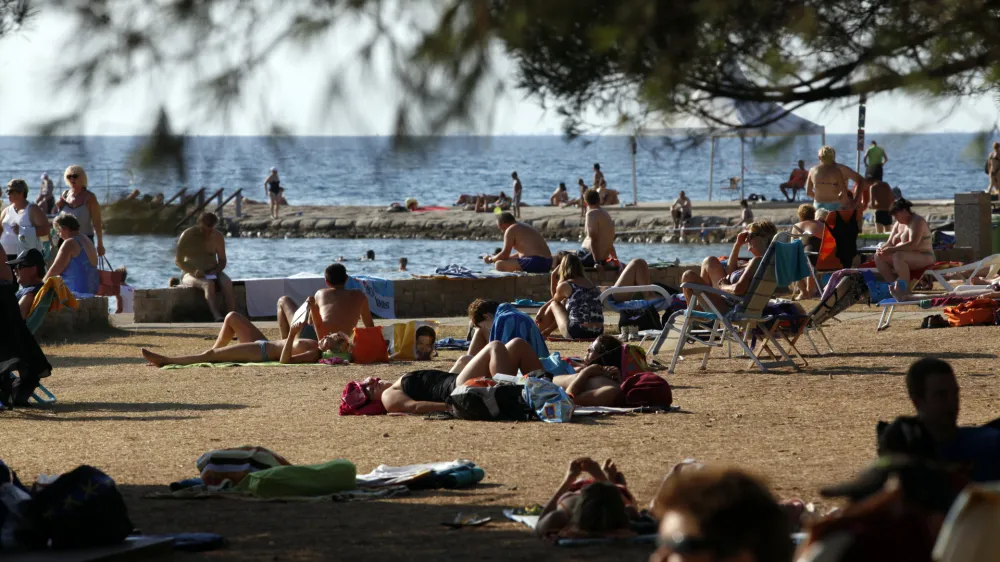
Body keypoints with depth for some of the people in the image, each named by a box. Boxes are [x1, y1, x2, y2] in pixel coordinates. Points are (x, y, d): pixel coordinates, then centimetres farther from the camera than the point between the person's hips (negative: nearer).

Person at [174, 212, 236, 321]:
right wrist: (193, 271, -26)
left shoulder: (218, 237, 5)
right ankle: (217, 317, -57)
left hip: (212, 274, 4)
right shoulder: (187, 236, -6)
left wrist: (215, 271, -14)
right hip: (191, 275, -4)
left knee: (227, 282, -31)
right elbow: (178, 260, -8)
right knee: (208, 284, -38)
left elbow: (222, 261, 10)